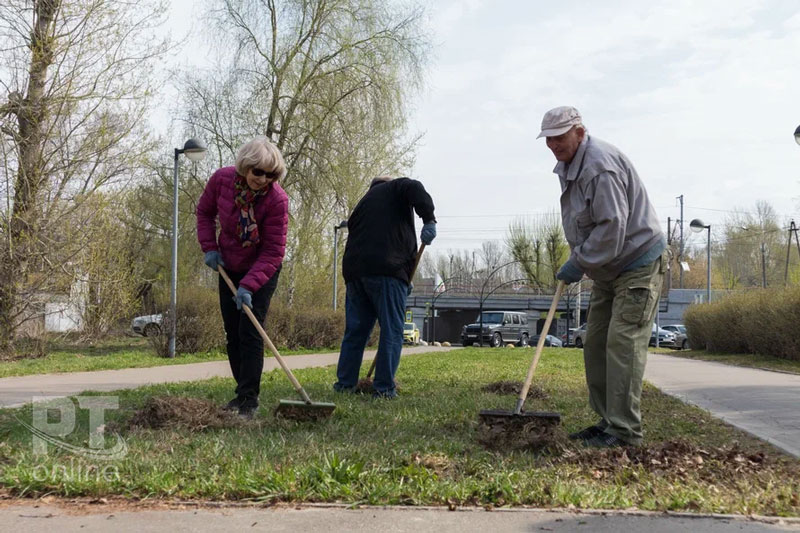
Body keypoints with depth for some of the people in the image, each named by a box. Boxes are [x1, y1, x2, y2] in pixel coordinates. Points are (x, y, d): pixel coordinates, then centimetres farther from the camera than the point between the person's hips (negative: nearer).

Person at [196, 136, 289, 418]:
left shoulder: (277, 199, -27)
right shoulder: (222, 179, -16)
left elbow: (273, 252, -25)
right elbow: (205, 211, 5)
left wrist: (248, 286, -32)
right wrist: (209, 246, -6)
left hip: (262, 271, -5)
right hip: (228, 268, 5)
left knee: (250, 333, -11)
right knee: (232, 334, 9)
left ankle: (249, 400, -6)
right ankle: (242, 392, 21)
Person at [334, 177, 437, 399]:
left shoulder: (363, 202, 33)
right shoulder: (396, 187, 16)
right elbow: (415, 189, -9)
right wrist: (429, 219, -15)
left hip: (354, 271, 6)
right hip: (387, 270, -6)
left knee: (355, 329, 13)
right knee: (392, 330, -3)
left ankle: (345, 383, 14)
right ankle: (384, 388, -6)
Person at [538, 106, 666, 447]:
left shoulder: (600, 166, -23)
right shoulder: (569, 166, 9)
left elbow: (612, 227, -27)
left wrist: (579, 263, -18)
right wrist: (579, 262, 9)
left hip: (638, 264, -10)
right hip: (607, 270, 10)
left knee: (623, 343, -14)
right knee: (596, 344, 10)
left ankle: (625, 431, -9)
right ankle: (607, 421, 18)